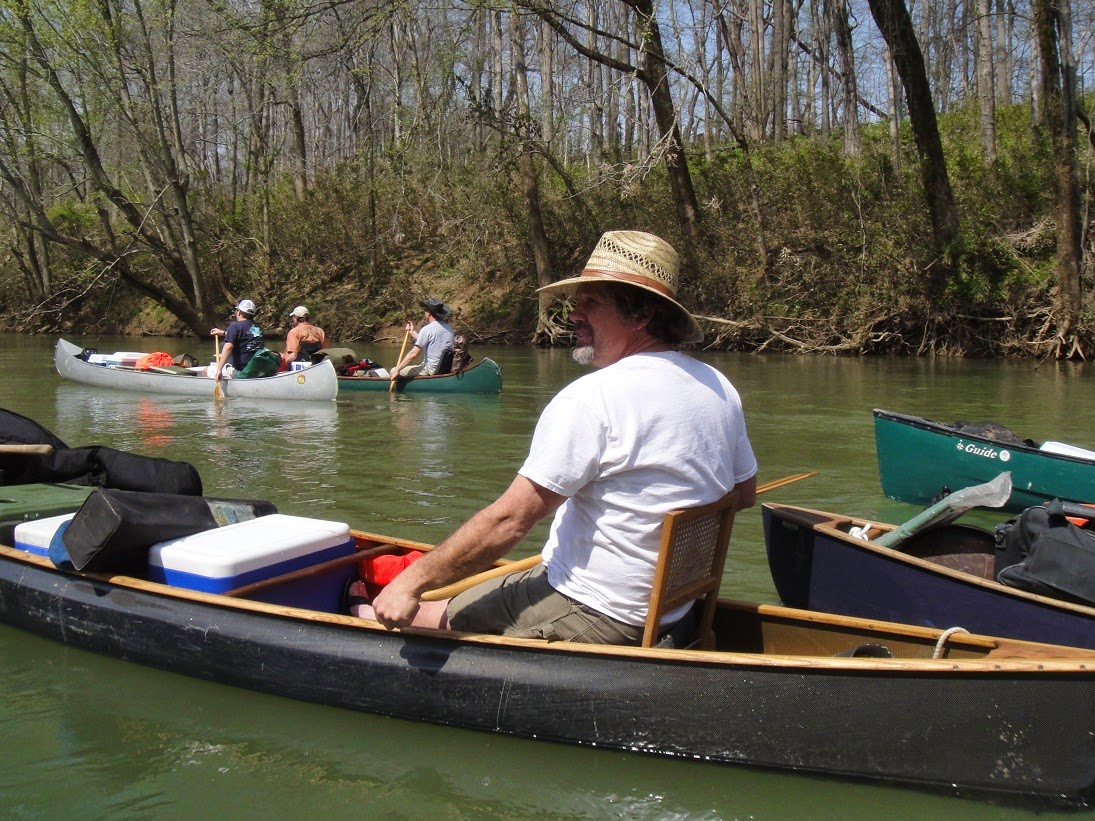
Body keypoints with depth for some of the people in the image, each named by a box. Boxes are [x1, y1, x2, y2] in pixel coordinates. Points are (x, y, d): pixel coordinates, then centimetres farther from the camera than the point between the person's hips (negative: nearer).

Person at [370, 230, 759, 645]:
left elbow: (509, 519, -21)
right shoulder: (719, 389, 2)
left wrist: (413, 580, -13)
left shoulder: (590, 398, -21)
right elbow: (746, 495, 16)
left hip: (589, 618, -8)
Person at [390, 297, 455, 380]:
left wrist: (397, 369, -9)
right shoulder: (449, 328, 6)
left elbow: (414, 354, -17)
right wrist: (412, 332, 29)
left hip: (430, 371, -8)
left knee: (393, 371, 3)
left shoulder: (427, 329, -16)